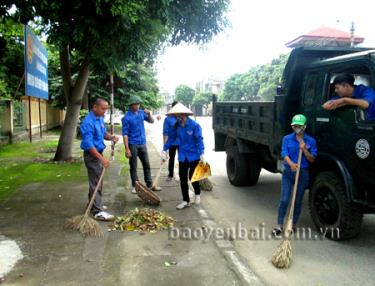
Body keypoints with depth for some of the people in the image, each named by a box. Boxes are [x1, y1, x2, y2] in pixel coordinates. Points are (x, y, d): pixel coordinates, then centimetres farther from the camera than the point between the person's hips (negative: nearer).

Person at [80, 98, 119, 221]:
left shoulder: (100, 119, 6)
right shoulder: (88, 122, -23)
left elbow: (103, 133, 20)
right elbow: (88, 144, -27)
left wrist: (112, 137, -3)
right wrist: (102, 158, -31)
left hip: (98, 153, 9)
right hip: (92, 155, -9)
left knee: (97, 181, 18)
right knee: (96, 183, -8)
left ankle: (94, 204, 32)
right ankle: (98, 212, -4)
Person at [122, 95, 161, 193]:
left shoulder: (141, 112, 3)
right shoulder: (127, 117, -13)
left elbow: (151, 121, 13)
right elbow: (125, 134, -14)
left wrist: (149, 114, -9)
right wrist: (127, 149, -18)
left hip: (142, 143, 6)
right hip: (133, 145, -5)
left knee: (147, 165, 11)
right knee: (133, 167, 5)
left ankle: (150, 185, 21)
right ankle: (135, 186, 16)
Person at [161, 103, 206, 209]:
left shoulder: (194, 125, -15)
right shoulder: (176, 126, 0)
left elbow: (199, 140, -16)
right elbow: (171, 138, 10)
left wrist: (202, 154, -22)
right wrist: (164, 150, 7)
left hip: (194, 156, -5)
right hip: (183, 156, 5)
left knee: (192, 177, 4)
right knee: (183, 179, 5)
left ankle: (197, 194, 33)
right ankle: (186, 201, 17)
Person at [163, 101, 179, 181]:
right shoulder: (168, 119, -8)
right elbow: (165, 132, -8)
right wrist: (165, 144, -11)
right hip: (172, 143, -2)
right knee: (171, 159, 12)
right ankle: (170, 175, 25)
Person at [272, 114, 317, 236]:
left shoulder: (311, 141, 0)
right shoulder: (287, 139, 1)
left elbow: (312, 159, -1)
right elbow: (284, 154, -11)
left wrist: (304, 150, -18)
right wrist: (291, 164, -30)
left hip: (303, 173, 1)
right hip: (288, 172, 0)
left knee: (298, 201, 9)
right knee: (284, 200, -6)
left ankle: (293, 225, 23)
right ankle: (279, 225, 3)